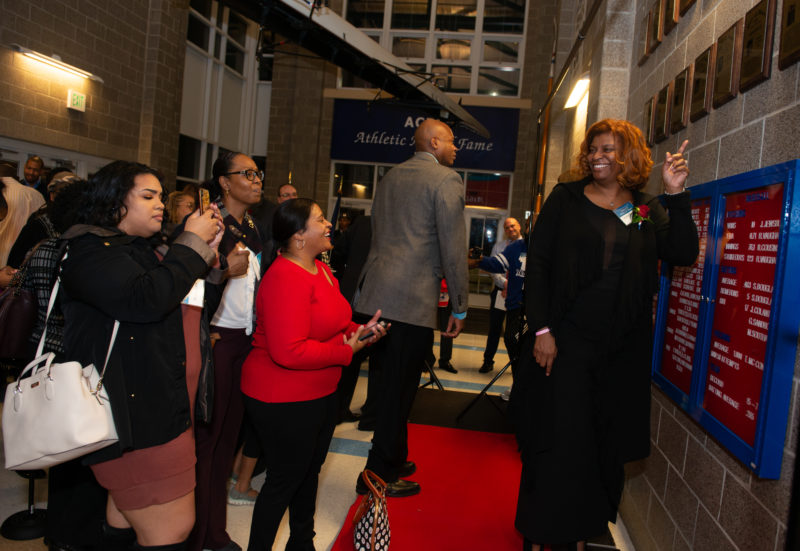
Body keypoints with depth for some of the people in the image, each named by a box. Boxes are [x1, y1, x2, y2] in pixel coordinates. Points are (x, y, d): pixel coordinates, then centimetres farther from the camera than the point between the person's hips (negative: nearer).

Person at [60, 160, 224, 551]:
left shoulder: (136, 249, 18)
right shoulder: (90, 251, -13)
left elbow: (178, 298, 19)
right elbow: (147, 299, -29)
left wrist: (205, 253, 5)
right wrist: (191, 242, -18)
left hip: (158, 407, 10)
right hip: (132, 418, -10)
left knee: (125, 513, 22)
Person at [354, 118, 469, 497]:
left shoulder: (390, 177, 18)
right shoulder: (446, 179, -6)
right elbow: (453, 247, -10)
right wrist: (459, 306, -4)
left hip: (376, 294, 8)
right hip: (413, 299, -8)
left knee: (392, 383, 19)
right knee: (399, 390, 3)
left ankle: (391, 460, 33)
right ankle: (378, 475, 14)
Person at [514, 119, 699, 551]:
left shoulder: (648, 211, 9)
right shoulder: (565, 199, 2)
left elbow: (683, 255, -3)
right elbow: (537, 265, -3)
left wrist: (676, 196, -12)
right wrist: (541, 329, -11)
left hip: (622, 351, 3)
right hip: (564, 342, -2)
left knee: (604, 447, 11)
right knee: (558, 441, 4)